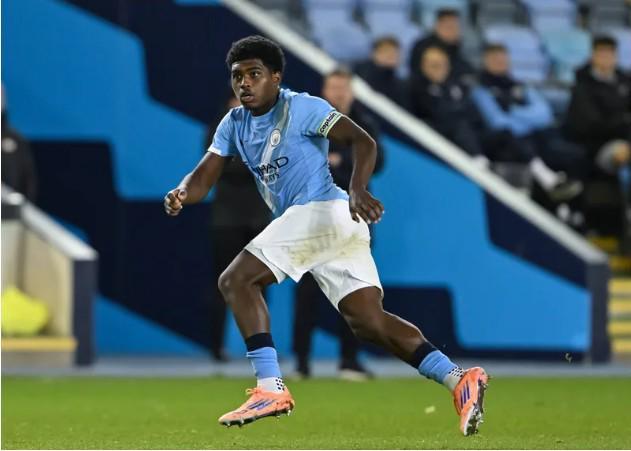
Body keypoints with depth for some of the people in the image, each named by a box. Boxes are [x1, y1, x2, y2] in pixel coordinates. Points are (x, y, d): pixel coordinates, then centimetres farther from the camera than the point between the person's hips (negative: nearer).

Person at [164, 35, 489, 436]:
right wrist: (181, 195, -10)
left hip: (320, 211, -8)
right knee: (369, 321, -3)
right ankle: (458, 379, -9)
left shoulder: (301, 108, -4)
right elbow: (205, 176, 13)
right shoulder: (234, 124, 18)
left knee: (236, 280, -11)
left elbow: (363, 142, -13)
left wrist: (358, 191, -31)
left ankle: (271, 388, -17)